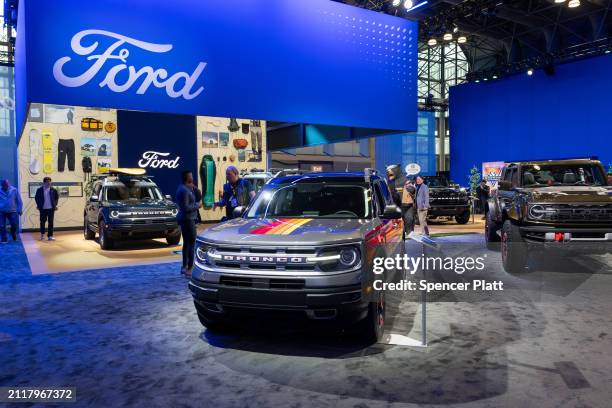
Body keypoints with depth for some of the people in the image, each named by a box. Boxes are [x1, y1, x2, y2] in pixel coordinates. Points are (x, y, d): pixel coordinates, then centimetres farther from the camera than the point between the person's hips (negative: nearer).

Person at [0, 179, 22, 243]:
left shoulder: (14, 190, -1)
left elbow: (19, 200, 3)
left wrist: (20, 210, 0)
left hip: (12, 211, 0)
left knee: (15, 225, 1)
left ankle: (14, 237, 27)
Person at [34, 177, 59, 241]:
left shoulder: (53, 190, -1)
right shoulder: (39, 190, -3)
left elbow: (57, 197, 12)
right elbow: (36, 197, 8)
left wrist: (55, 204, 7)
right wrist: (38, 205, 3)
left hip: (51, 208, 0)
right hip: (43, 209, 0)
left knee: (50, 222, 0)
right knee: (42, 222, 12)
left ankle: (50, 236, 4)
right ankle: (42, 234, 32)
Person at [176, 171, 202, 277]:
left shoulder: (185, 188, 12)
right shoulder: (184, 190, -19)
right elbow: (186, 208, -24)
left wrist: (192, 189, 8)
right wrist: (197, 205, -12)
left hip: (185, 219, 11)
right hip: (187, 219, -11)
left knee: (186, 243, 17)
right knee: (191, 243, -9)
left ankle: (185, 266, 25)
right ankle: (189, 269, -8)